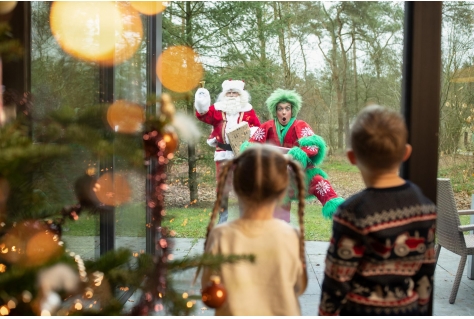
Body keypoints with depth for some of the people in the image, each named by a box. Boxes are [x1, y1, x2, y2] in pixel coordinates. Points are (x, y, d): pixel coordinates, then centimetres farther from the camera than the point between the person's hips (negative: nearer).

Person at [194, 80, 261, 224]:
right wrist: (202, 107, -34)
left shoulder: (248, 110, 6)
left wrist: (251, 132, -16)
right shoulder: (218, 108, 4)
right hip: (223, 154, 0)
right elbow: (205, 116, -13)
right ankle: (223, 216, 14)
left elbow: (256, 126, 6)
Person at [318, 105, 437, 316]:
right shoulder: (424, 206, -4)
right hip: (407, 312, 5)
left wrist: (326, 314, -1)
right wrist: (419, 310, 17)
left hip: (361, 315, -5)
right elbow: (426, 272, 4)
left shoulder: (353, 213, -22)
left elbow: (337, 279, -16)